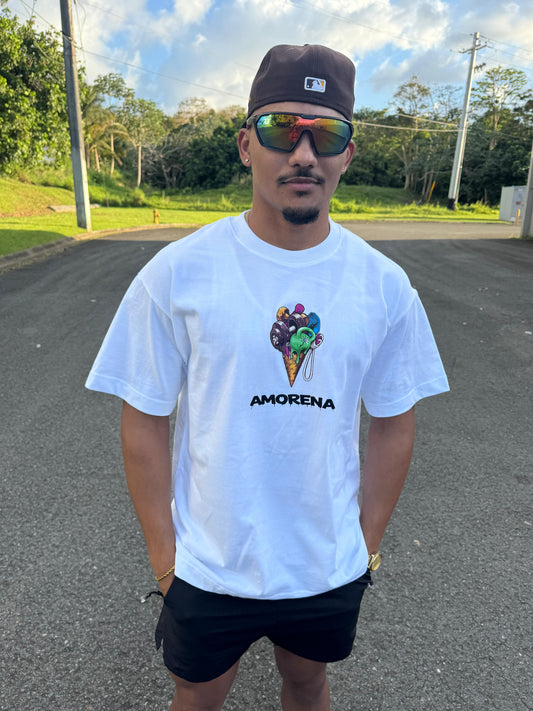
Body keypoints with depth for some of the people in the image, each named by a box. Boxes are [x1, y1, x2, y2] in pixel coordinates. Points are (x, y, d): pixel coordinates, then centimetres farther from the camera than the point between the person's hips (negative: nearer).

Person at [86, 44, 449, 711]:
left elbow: (392, 423, 0)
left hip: (331, 569, 2)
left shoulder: (384, 286, -9)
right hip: (208, 569, -1)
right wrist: (164, 556, -6)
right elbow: (144, 422, -10)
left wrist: (368, 545, 4)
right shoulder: (177, 273, -16)